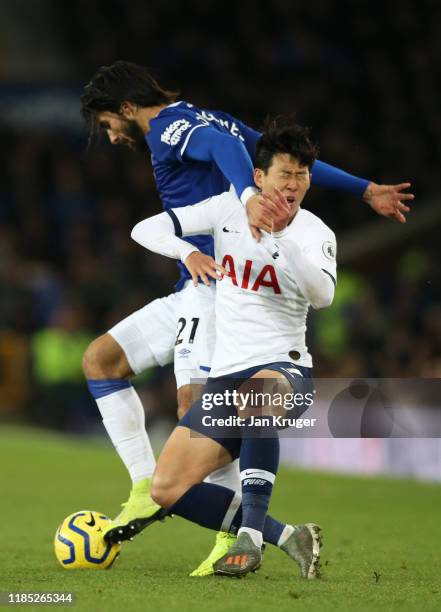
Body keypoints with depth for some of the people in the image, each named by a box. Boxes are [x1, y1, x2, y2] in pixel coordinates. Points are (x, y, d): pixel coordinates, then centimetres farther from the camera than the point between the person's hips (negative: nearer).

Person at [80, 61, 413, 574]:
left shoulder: (169, 128, -6)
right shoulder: (207, 121, 22)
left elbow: (223, 146, -29)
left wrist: (248, 196, -48)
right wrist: (365, 190, 18)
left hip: (214, 287, -10)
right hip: (198, 288, 10)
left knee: (195, 403, -20)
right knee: (99, 359, 10)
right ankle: (146, 488, 3)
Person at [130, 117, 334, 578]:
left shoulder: (315, 234, -3)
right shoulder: (231, 208, 3)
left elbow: (322, 294, -23)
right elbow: (145, 230, -1)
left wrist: (283, 237, -34)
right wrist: (187, 251, -21)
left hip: (284, 368, -5)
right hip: (225, 375, 5)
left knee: (258, 394, -44)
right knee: (166, 490, -7)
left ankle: (250, 538, -40)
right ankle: (285, 537, -6)